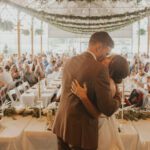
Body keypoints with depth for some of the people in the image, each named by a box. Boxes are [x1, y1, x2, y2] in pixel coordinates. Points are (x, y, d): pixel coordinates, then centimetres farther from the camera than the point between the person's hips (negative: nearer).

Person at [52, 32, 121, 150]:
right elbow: (108, 109, -19)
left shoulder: (70, 62, 4)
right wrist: (118, 95, 2)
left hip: (61, 125, 7)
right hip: (80, 130, -7)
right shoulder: (100, 69, -20)